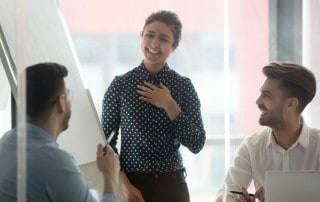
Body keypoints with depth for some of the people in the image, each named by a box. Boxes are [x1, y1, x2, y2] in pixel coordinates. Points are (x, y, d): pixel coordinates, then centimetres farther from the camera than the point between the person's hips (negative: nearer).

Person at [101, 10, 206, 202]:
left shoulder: (184, 86, 0)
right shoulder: (120, 84, -3)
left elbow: (197, 144, -4)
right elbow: (106, 141, -1)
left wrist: (169, 106, -13)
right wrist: (125, 185, -11)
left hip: (172, 185, 1)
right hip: (132, 185, -1)